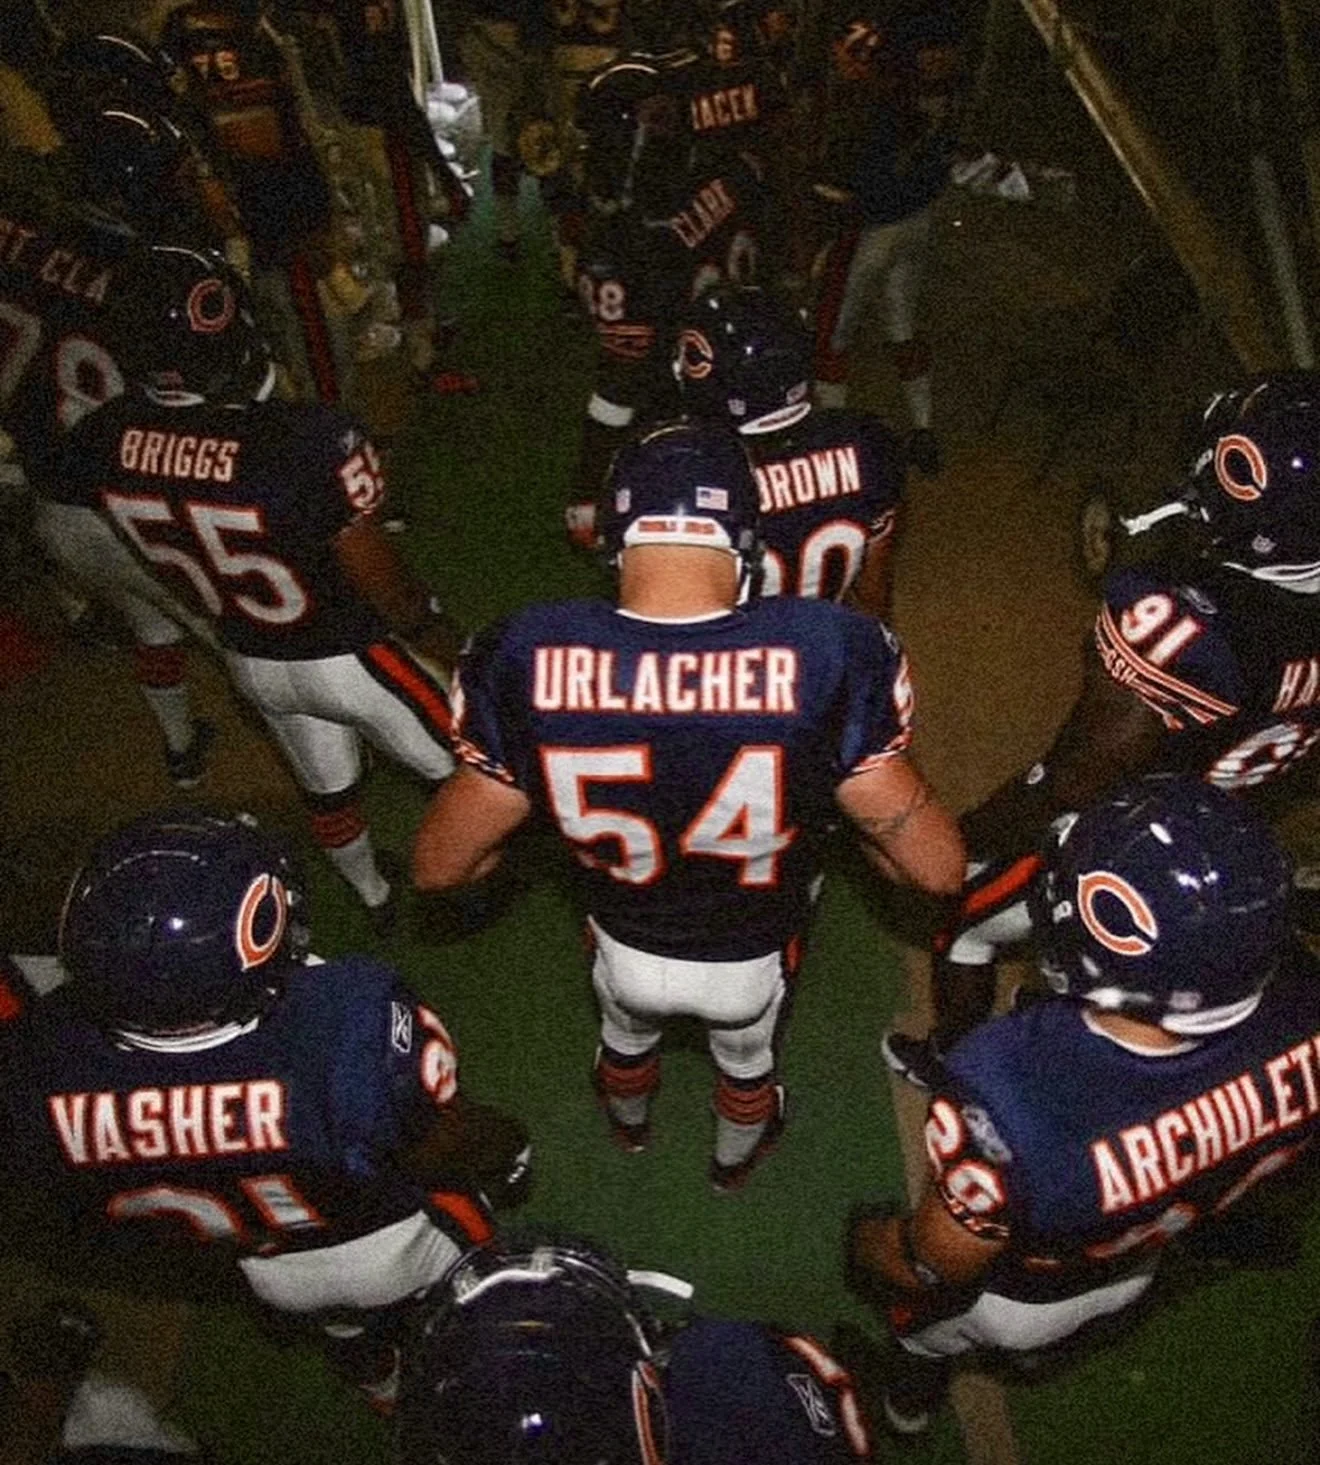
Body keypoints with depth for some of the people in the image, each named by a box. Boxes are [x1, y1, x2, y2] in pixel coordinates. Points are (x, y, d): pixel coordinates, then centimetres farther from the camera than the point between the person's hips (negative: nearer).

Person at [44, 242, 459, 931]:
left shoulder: (100, 443, -18)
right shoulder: (310, 441, -37)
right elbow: (382, 582, -24)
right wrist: (439, 636, -2)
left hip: (249, 662, 6)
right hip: (350, 659, -6)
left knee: (326, 786, 30)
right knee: (459, 769, 21)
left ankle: (375, 897, 56)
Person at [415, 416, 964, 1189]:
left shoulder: (528, 659, -30)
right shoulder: (827, 653, -34)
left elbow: (439, 864, -17)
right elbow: (940, 868, -23)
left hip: (627, 945, 1)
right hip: (754, 956, -1)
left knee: (627, 1031, 38)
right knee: (747, 1054, 36)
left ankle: (629, 1124, 72)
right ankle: (737, 1157, 69)